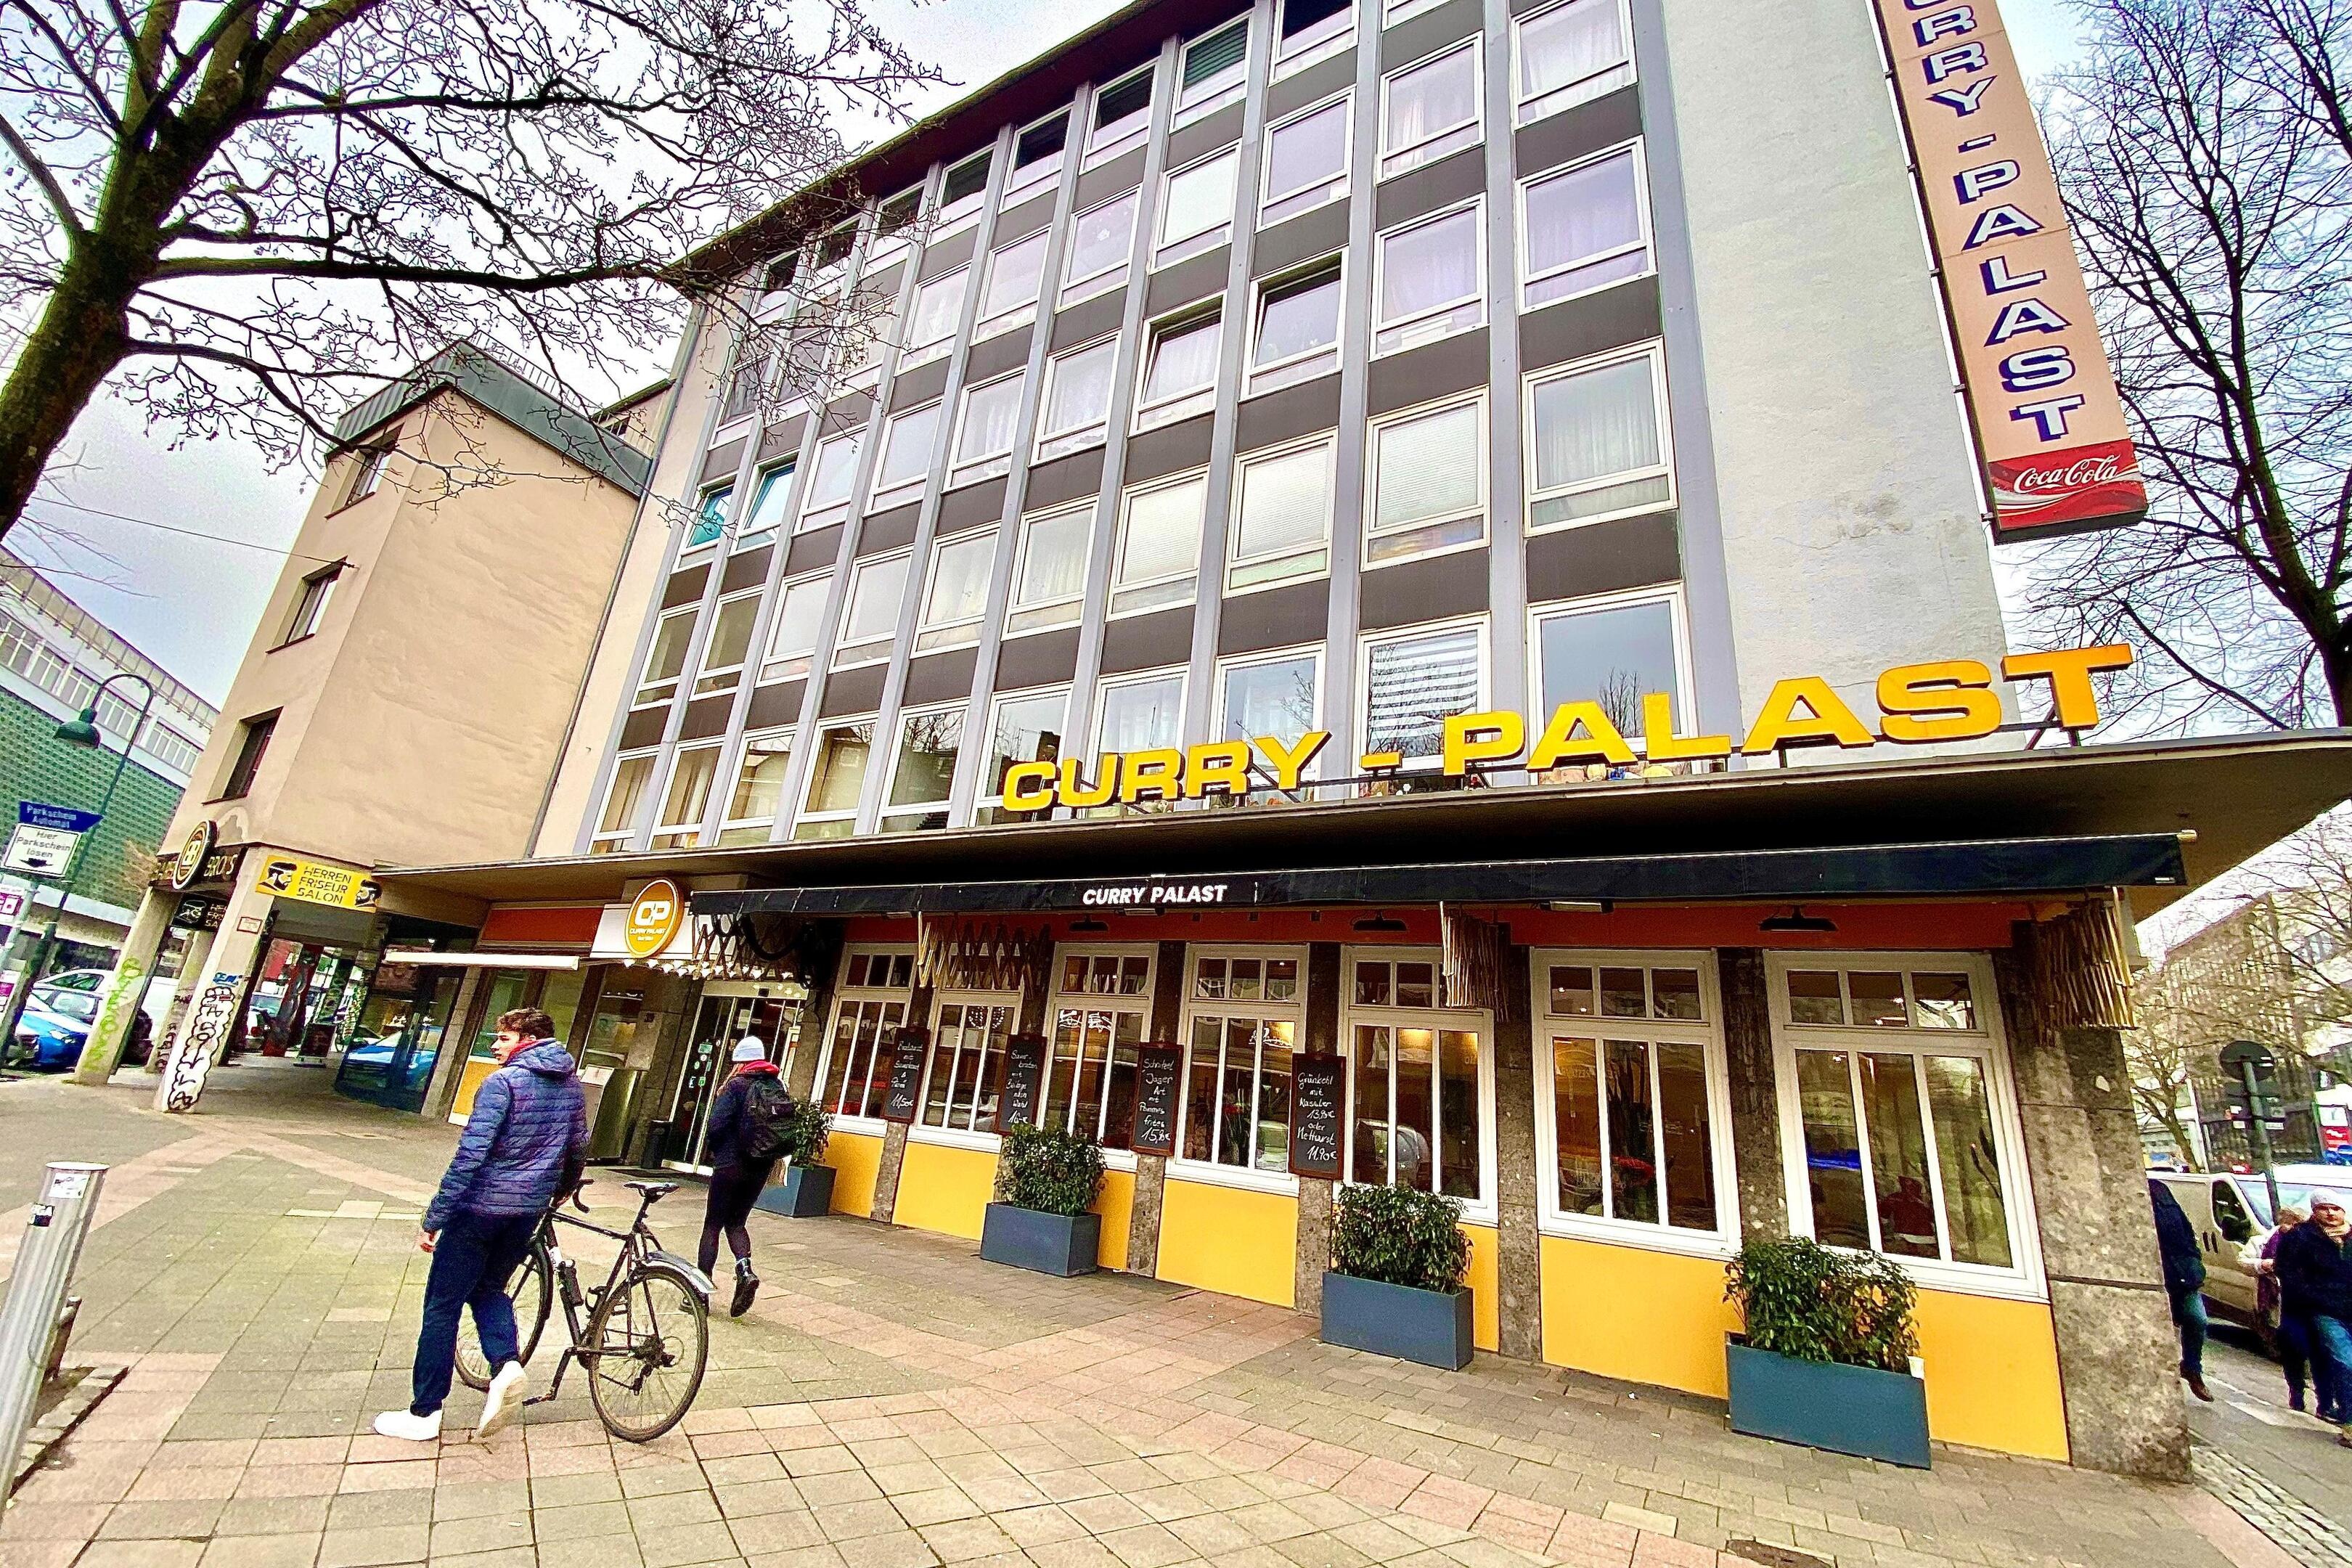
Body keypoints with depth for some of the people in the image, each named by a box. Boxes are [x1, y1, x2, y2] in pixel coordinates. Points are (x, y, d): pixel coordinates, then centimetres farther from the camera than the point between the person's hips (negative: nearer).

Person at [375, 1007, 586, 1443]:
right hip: (529, 1211, 6)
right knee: (489, 1288, 23)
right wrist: (561, 1191, 31)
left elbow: (470, 1155, -20)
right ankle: (507, 1365, 2)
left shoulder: (503, 1083, -16)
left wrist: (435, 1217, -14)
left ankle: (424, 1413, 16)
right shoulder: (571, 1085, 5)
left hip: (481, 1207, -6)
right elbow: (578, 1150, 15)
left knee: (442, 1305, 8)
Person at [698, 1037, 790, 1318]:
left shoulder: (737, 1085, -11)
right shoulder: (778, 1086, 5)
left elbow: (716, 1124, -15)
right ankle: (745, 1270, -4)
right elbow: (786, 1125, 3)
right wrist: (771, 1157, 12)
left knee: (713, 1225, 9)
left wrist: (710, 1150, 4)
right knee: (735, 1222, 18)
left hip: (731, 1164, -5)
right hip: (761, 1167, 5)